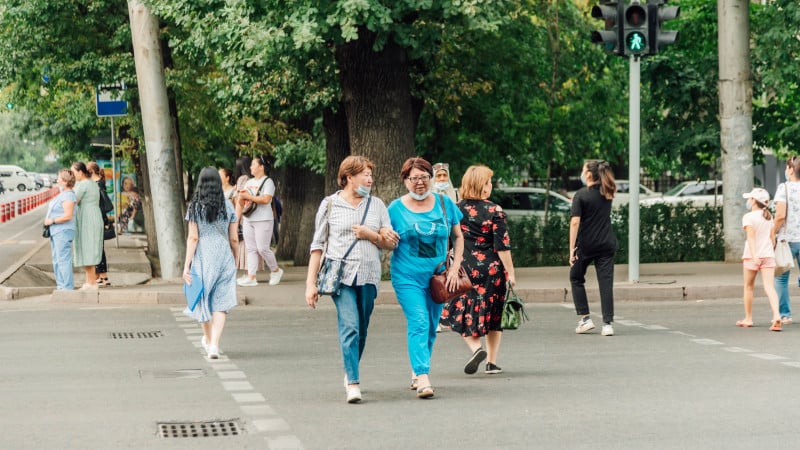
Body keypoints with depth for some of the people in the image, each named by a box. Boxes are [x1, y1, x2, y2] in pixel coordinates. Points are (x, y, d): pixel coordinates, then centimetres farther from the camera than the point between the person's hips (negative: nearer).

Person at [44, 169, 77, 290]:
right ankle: (61, 286, 21)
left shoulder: (68, 195, -17)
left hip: (63, 231, -11)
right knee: (57, 261, 15)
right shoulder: (62, 194, 14)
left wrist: (52, 221, -16)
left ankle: (67, 287, -9)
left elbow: (68, 215, -24)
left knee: (63, 260, -10)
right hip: (56, 231, 11)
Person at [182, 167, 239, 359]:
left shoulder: (195, 207, -3)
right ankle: (214, 344, -13)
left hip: (203, 258, 0)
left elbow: (193, 238, -7)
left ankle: (207, 339, 35)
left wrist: (187, 265, -6)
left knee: (204, 299, 18)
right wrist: (235, 260, 18)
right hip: (224, 257, 1)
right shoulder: (227, 207, 2)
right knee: (220, 303, 1)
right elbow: (234, 239, 4)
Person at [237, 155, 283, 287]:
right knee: (251, 249, 4)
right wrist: (242, 197, -6)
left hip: (263, 220, -7)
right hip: (248, 220, 7)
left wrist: (249, 196, -17)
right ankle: (251, 277, 3)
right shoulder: (249, 182, 17)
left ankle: (276, 271, 13)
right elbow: (241, 203, 18)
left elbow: (266, 199, -21)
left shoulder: (267, 182, -5)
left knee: (263, 248, -7)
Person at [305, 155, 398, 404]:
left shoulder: (376, 205, 13)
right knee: (349, 326, -15)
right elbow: (317, 245, 5)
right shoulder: (330, 205, 6)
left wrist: (371, 235, -7)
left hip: (369, 275, 3)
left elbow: (391, 242, 12)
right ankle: (353, 383, -18)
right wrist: (311, 283, 0)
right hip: (340, 274, -3)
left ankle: (351, 372, 28)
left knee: (361, 330, 7)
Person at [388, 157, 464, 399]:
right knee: (418, 323, -17)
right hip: (407, 277, -3)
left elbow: (458, 237, 11)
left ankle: (417, 371, 29)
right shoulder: (396, 208, 0)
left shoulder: (444, 204, 4)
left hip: (437, 277, 3)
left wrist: (455, 267, 1)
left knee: (431, 327, 10)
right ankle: (423, 378, -23)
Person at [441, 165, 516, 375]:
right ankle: (492, 361, 14)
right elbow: (502, 246, -10)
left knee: (463, 312, 11)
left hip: (464, 269, 1)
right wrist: (510, 272, -4)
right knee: (493, 314, 12)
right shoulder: (494, 211, -8)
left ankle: (476, 347, -14)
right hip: (491, 269, -1)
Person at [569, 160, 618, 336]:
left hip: (585, 244, -4)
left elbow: (575, 222, -17)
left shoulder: (581, 195, -10)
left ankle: (585, 318, 10)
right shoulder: (607, 193, 5)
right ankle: (608, 323, -5)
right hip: (607, 245, 4)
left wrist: (572, 248, -16)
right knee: (606, 283, 1)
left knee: (576, 279, 16)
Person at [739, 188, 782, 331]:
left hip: (752, 256, -4)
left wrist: (754, 256, -26)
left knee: (748, 287, 13)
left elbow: (751, 236, -18)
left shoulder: (749, 217, -8)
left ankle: (748, 319, 21)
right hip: (768, 255, 4)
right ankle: (776, 315, -27)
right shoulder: (769, 217, 10)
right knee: (769, 287, -6)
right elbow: (772, 237, 13)